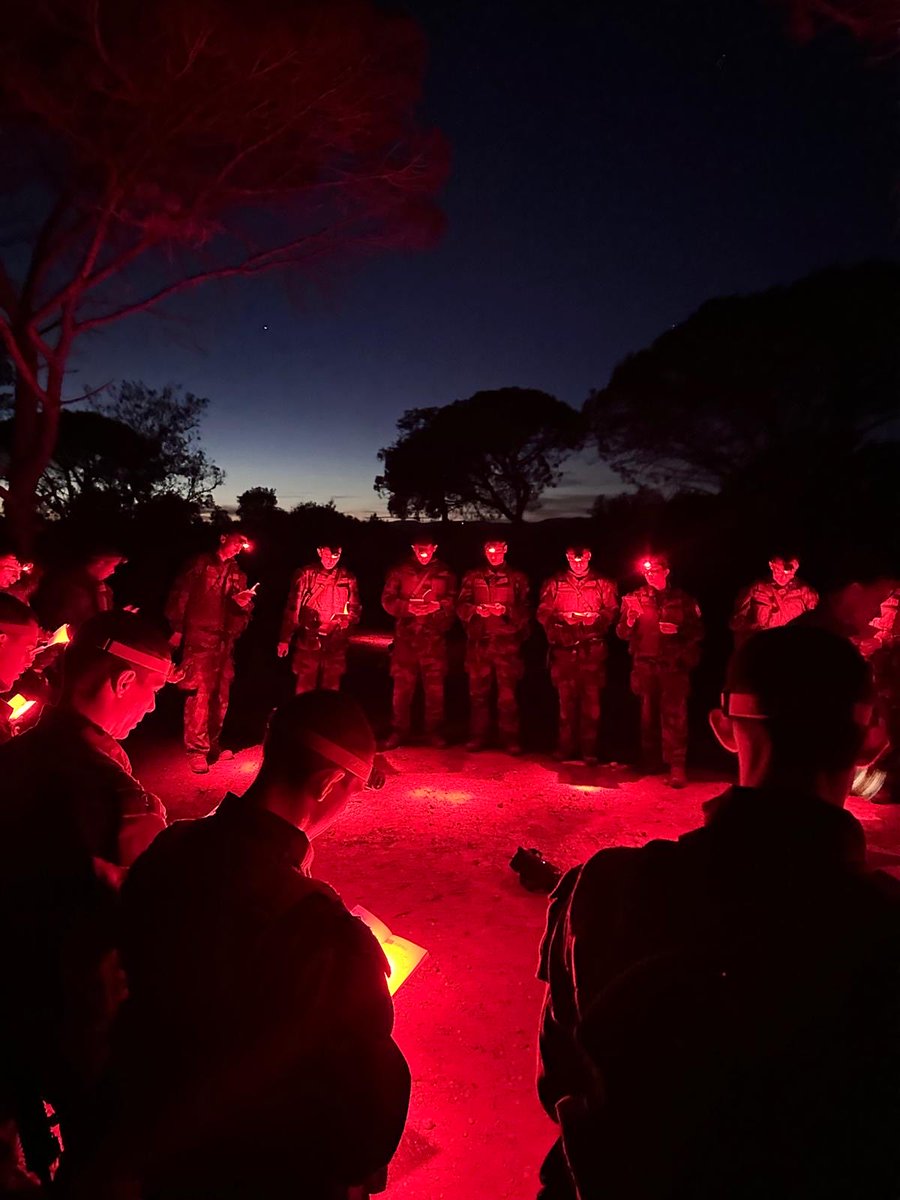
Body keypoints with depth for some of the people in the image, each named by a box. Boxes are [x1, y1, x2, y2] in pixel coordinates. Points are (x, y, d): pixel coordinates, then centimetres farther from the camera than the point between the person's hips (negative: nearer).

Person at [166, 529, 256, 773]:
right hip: (200, 637, -6)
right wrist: (177, 628, -9)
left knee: (220, 695, 9)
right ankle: (196, 751, -4)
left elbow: (243, 610, 19)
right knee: (199, 693, -10)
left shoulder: (237, 573, 18)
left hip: (225, 641, 6)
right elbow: (180, 594, -2)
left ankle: (212, 745, 21)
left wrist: (244, 602, -5)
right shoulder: (200, 564, 3)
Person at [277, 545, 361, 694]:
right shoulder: (306, 574, 0)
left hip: (335, 644, 2)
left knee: (331, 691, 8)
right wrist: (285, 638, -3)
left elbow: (355, 608, 13)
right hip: (309, 641, -2)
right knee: (305, 690, 0)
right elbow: (292, 607, 0)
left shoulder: (348, 578, 6)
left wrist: (347, 621, -9)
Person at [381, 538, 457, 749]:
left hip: (434, 637, 0)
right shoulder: (400, 571, 7)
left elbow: (453, 600, 4)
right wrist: (407, 607, -16)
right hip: (405, 636, 0)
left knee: (435, 686, 4)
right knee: (402, 685, 3)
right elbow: (387, 599, 2)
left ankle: (434, 731, 16)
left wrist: (439, 606, -16)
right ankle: (399, 731, 14)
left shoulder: (445, 573, 9)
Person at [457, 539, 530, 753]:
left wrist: (506, 610, -16)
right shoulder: (472, 577, 13)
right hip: (479, 642, 2)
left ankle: (510, 739, 7)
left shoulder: (517, 578, 8)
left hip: (507, 643, -1)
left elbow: (525, 610, 2)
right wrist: (476, 610, -14)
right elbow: (461, 606, 6)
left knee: (508, 694, -1)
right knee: (478, 692, 5)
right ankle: (477, 736, 15)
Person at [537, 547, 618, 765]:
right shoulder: (554, 583, 10)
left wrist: (597, 616, -13)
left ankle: (590, 749, 8)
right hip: (564, 648, 1)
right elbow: (543, 613, 4)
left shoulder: (603, 583, 10)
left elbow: (613, 612, 5)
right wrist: (562, 617, -12)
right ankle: (565, 746, 15)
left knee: (591, 698, 0)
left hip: (593, 649, 0)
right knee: (566, 698, 5)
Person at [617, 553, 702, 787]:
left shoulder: (682, 599, 4)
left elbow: (698, 631, 3)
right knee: (648, 714, 12)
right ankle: (650, 762, 25)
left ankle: (676, 767, -7)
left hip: (674, 665, -2)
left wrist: (678, 630, -16)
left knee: (674, 715, -9)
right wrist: (630, 619, -20)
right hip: (645, 664, 2)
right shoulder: (635, 598, 6)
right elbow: (622, 633, 1)